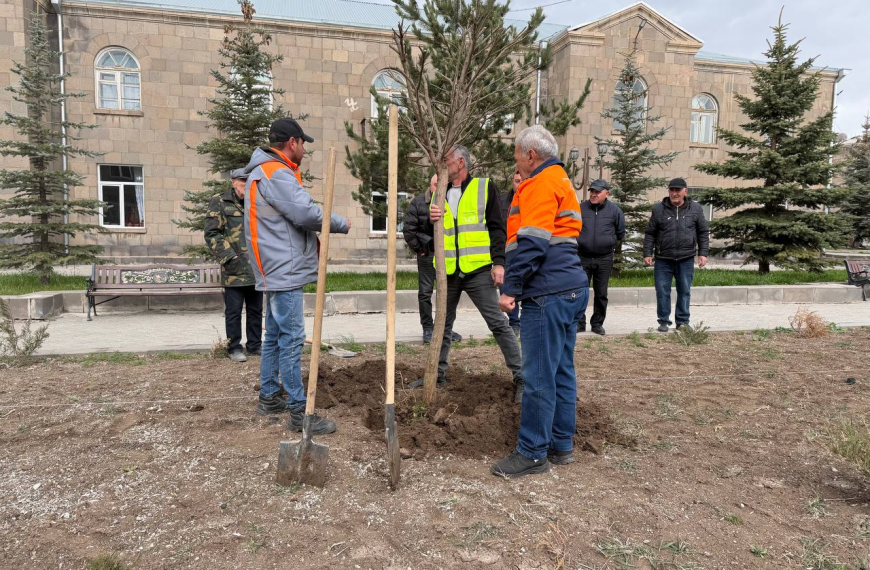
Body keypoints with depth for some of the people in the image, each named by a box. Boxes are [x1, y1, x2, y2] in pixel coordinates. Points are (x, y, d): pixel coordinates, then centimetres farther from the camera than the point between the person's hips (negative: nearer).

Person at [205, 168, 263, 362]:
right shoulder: (220, 203, -2)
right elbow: (212, 234, -8)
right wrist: (229, 257, -14)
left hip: (257, 268, 5)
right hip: (234, 269, -5)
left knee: (256, 309, 12)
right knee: (234, 310, 2)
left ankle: (255, 345, 23)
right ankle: (234, 348, 13)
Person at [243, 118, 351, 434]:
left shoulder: (265, 172, 20)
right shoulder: (277, 173, -15)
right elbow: (306, 213, -22)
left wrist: (313, 240, 10)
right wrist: (342, 224, -8)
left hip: (277, 270, 11)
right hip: (284, 270, -11)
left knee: (275, 335, 17)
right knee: (292, 339, -9)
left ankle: (269, 397, 27)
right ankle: (299, 411, -5)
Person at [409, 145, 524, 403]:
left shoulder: (484, 187, 0)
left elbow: (497, 227, -3)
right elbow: (430, 233, 13)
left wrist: (498, 262, -13)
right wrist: (431, 220, -9)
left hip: (478, 269, -5)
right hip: (448, 271, 5)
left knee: (498, 323, -5)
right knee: (443, 324, 15)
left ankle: (521, 376, 4)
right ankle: (438, 373, 30)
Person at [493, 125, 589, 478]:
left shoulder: (540, 184, -8)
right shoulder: (560, 181, 24)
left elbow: (531, 244, -18)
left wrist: (511, 289, -17)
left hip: (548, 293, -11)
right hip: (571, 289, 11)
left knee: (539, 375, -5)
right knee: (562, 370, 14)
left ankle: (533, 453, 4)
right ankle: (561, 445, 23)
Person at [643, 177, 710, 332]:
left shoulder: (695, 209, 5)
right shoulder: (659, 209, 2)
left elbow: (703, 232, 9)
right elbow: (650, 234, 5)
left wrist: (703, 253, 2)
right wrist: (647, 253, -1)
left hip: (686, 259, 1)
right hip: (663, 259, 0)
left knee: (684, 291, 8)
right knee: (662, 291, 1)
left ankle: (683, 321, 19)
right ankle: (664, 321, 12)